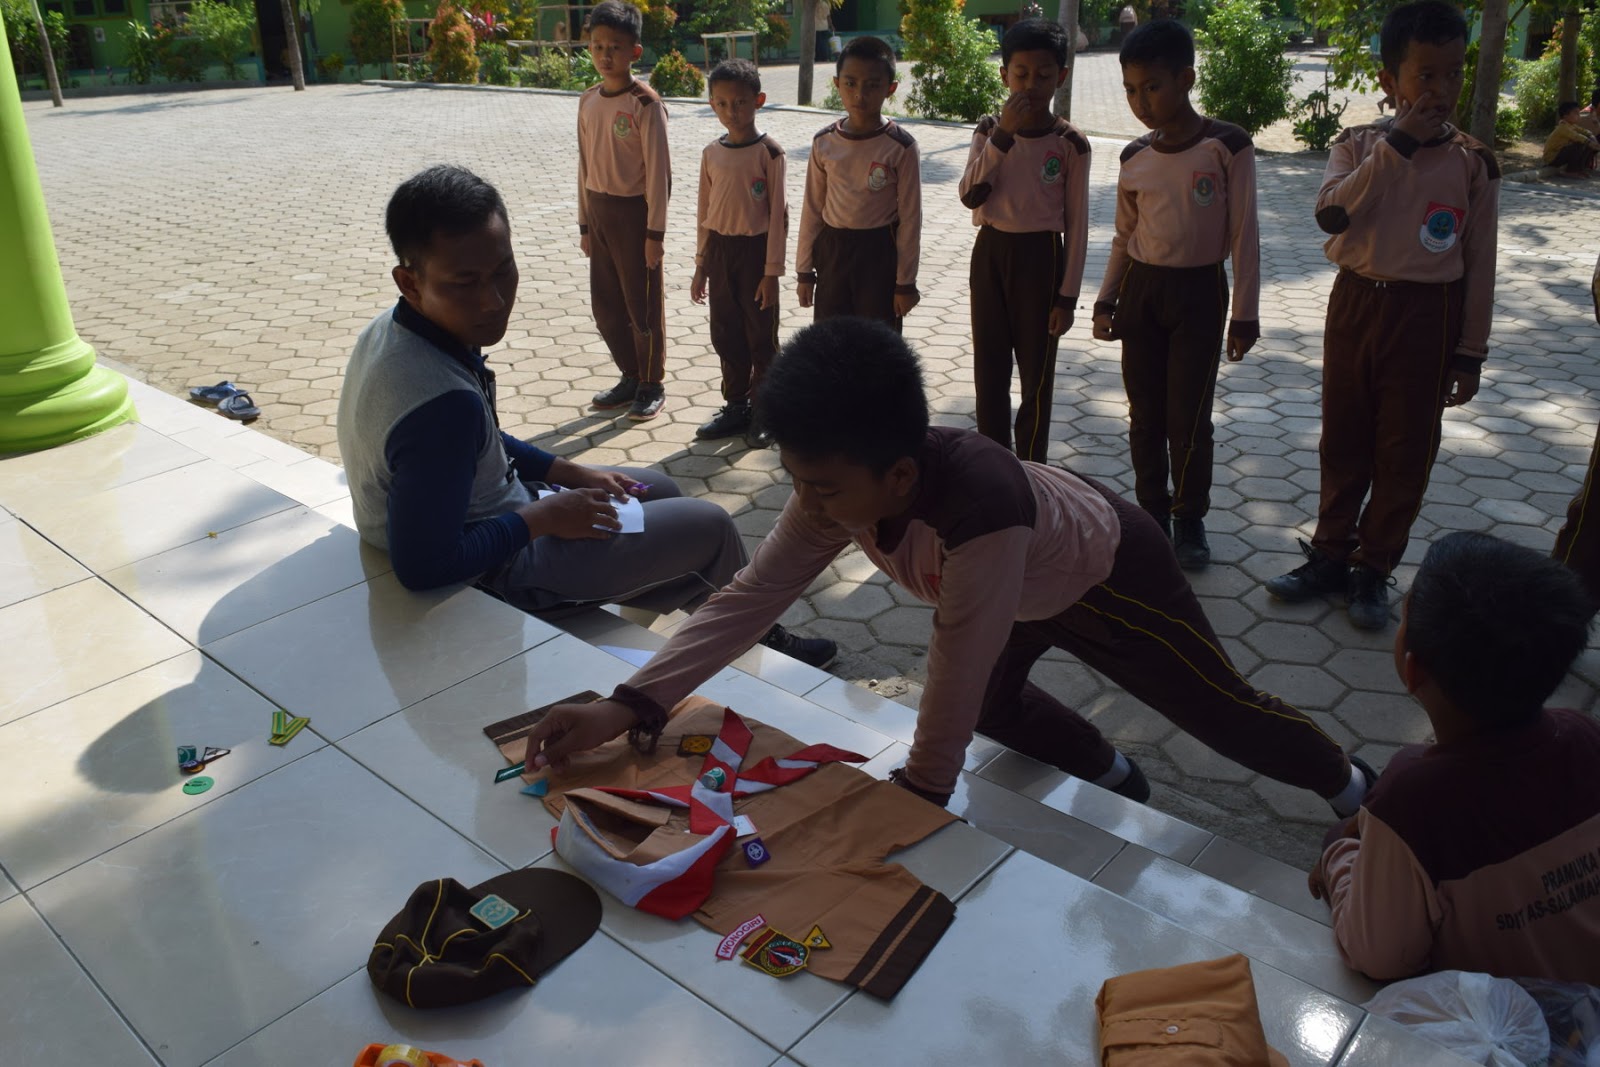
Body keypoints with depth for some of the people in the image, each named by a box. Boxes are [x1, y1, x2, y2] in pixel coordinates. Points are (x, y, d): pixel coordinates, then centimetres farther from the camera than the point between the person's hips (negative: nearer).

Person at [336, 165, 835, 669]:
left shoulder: (391, 331, -6)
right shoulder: (442, 402, -37)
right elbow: (424, 565, -35)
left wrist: (572, 474, 5)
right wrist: (546, 517, -23)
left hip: (477, 511, 10)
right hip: (491, 576, -10)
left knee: (660, 490, 24)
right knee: (711, 526, 1)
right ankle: (754, 640, 31)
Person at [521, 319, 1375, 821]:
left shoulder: (979, 510, -50)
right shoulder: (844, 482, -28)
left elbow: (956, 670, -41)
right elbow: (750, 597, -26)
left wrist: (918, 799, -26)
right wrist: (628, 707, -33)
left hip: (1111, 572, -6)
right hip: (1025, 587, 6)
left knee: (1224, 714, 13)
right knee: (995, 706, 20)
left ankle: (1349, 787, 44)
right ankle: (1111, 774, 46)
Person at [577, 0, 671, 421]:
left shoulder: (645, 104, -12)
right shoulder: (588, 101, 6)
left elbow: (658, 170, -12)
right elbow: (585, 165, 12)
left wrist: (655, 231, -14)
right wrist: (585, 223, 12)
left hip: (634, 211, -6)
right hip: (599, 209, 6)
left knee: (642, 303, 3)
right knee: (605, 303, 12)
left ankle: (652, 386, 17)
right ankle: (630, 377, 28)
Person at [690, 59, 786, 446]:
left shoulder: (768, 152, -10)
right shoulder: (711, 153, 5)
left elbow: (777, 212, -9)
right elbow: (705, 212, 11)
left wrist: (772, 269, -12)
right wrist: (701, 265, 11)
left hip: (755, 248, -5)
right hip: (719, 249, 5)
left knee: (761, 335, 5)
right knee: (726, 334, 11)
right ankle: (735, 406, 24)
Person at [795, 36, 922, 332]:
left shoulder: (900, 146, -10)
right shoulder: (825, 142, -1)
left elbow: (910, 217, -7)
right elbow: (812, 209, 6)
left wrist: (905, 282, -6)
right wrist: (805, 270, 7)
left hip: (880, 254, -3)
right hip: (832, 252, 3)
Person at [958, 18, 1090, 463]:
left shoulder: (1070, 142, -6)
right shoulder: (989, 129, 1)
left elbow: (1076, 225, -4)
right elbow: (970, 196, -13)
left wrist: (1067, 295, -7)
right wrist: (1003, 134, -21)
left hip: (1040, 258, -3)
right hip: (990, 254, 3)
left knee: (1036, 376, 5)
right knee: (989, 371, 9)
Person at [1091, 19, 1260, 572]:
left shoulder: (1227, 147, -9)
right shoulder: (1135, 157, 3)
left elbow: (1243, 235, -7)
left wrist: (1244, 313, -7)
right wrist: (1106, 300, 7)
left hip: (1199, 292, -4)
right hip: (1141, 289, 4)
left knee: (1188, 415, -1)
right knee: (1145, 413, 8)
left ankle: (1190, 517, 16)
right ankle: (1152, 510, 22)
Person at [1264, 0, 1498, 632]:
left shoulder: (1473, 162, -3)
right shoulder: (1359, 144, 0)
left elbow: (1479, 264, 0)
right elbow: (1331, 214, -18)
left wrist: (1470, 352, -2)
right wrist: (1397, 145, -21)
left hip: (1426, 316, -1)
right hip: (1355, 302, 2)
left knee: (1405, 450, 5)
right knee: (1343, 440, 11)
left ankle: (1373, 568, 19)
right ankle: (1330, 554, 25)